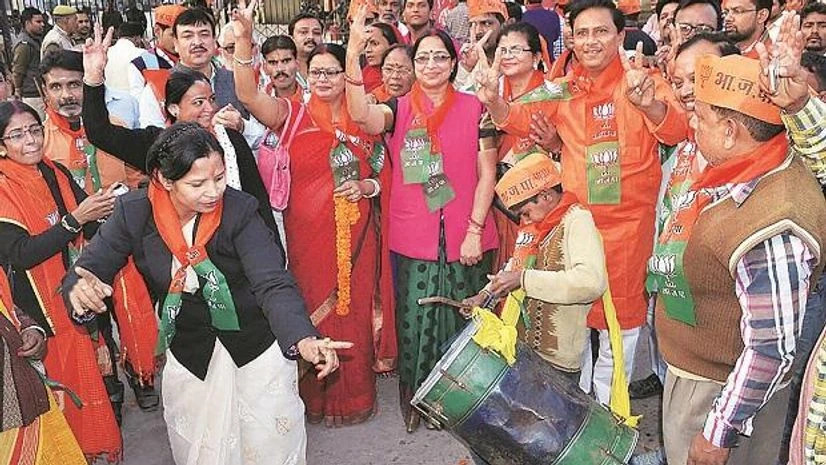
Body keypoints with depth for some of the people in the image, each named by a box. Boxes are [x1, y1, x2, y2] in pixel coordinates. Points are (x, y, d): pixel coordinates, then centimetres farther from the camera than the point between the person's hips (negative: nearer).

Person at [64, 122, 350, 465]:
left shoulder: (240, 211, -23)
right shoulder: (134, 213, -16)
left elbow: (274, 284, -30)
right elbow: (85, 270, -13)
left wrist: (303, 339, -50)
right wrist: (81, 289, -39)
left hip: (257, 345, -2)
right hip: (189, 354, 2)